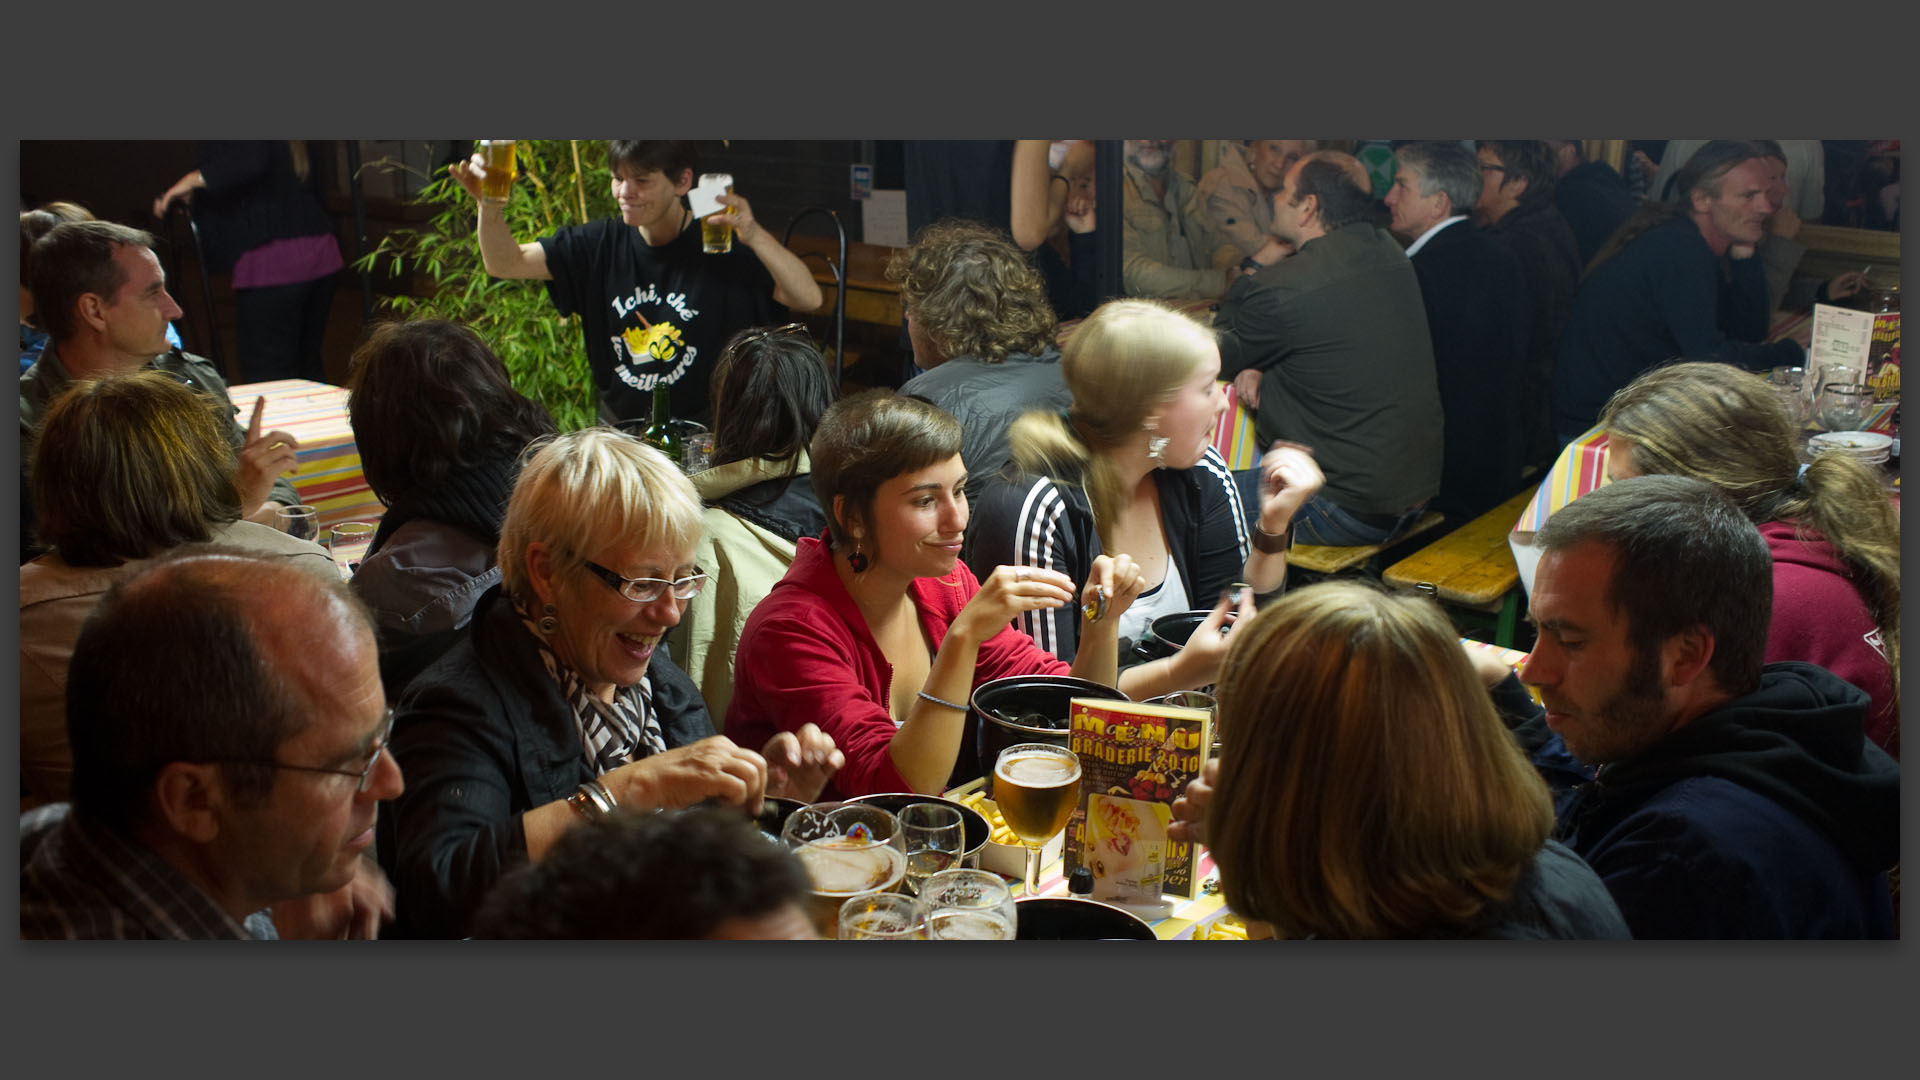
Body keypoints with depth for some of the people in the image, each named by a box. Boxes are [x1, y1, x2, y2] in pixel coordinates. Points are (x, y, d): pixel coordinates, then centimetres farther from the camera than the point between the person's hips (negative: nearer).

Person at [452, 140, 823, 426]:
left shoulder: (721, 248, -10)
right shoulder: (602, 244, 5)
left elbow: (809, 299, -20)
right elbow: (506, 263, 8)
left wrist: (755, 236, -36)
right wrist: (490, 208, -14)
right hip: (618, 425, 4)